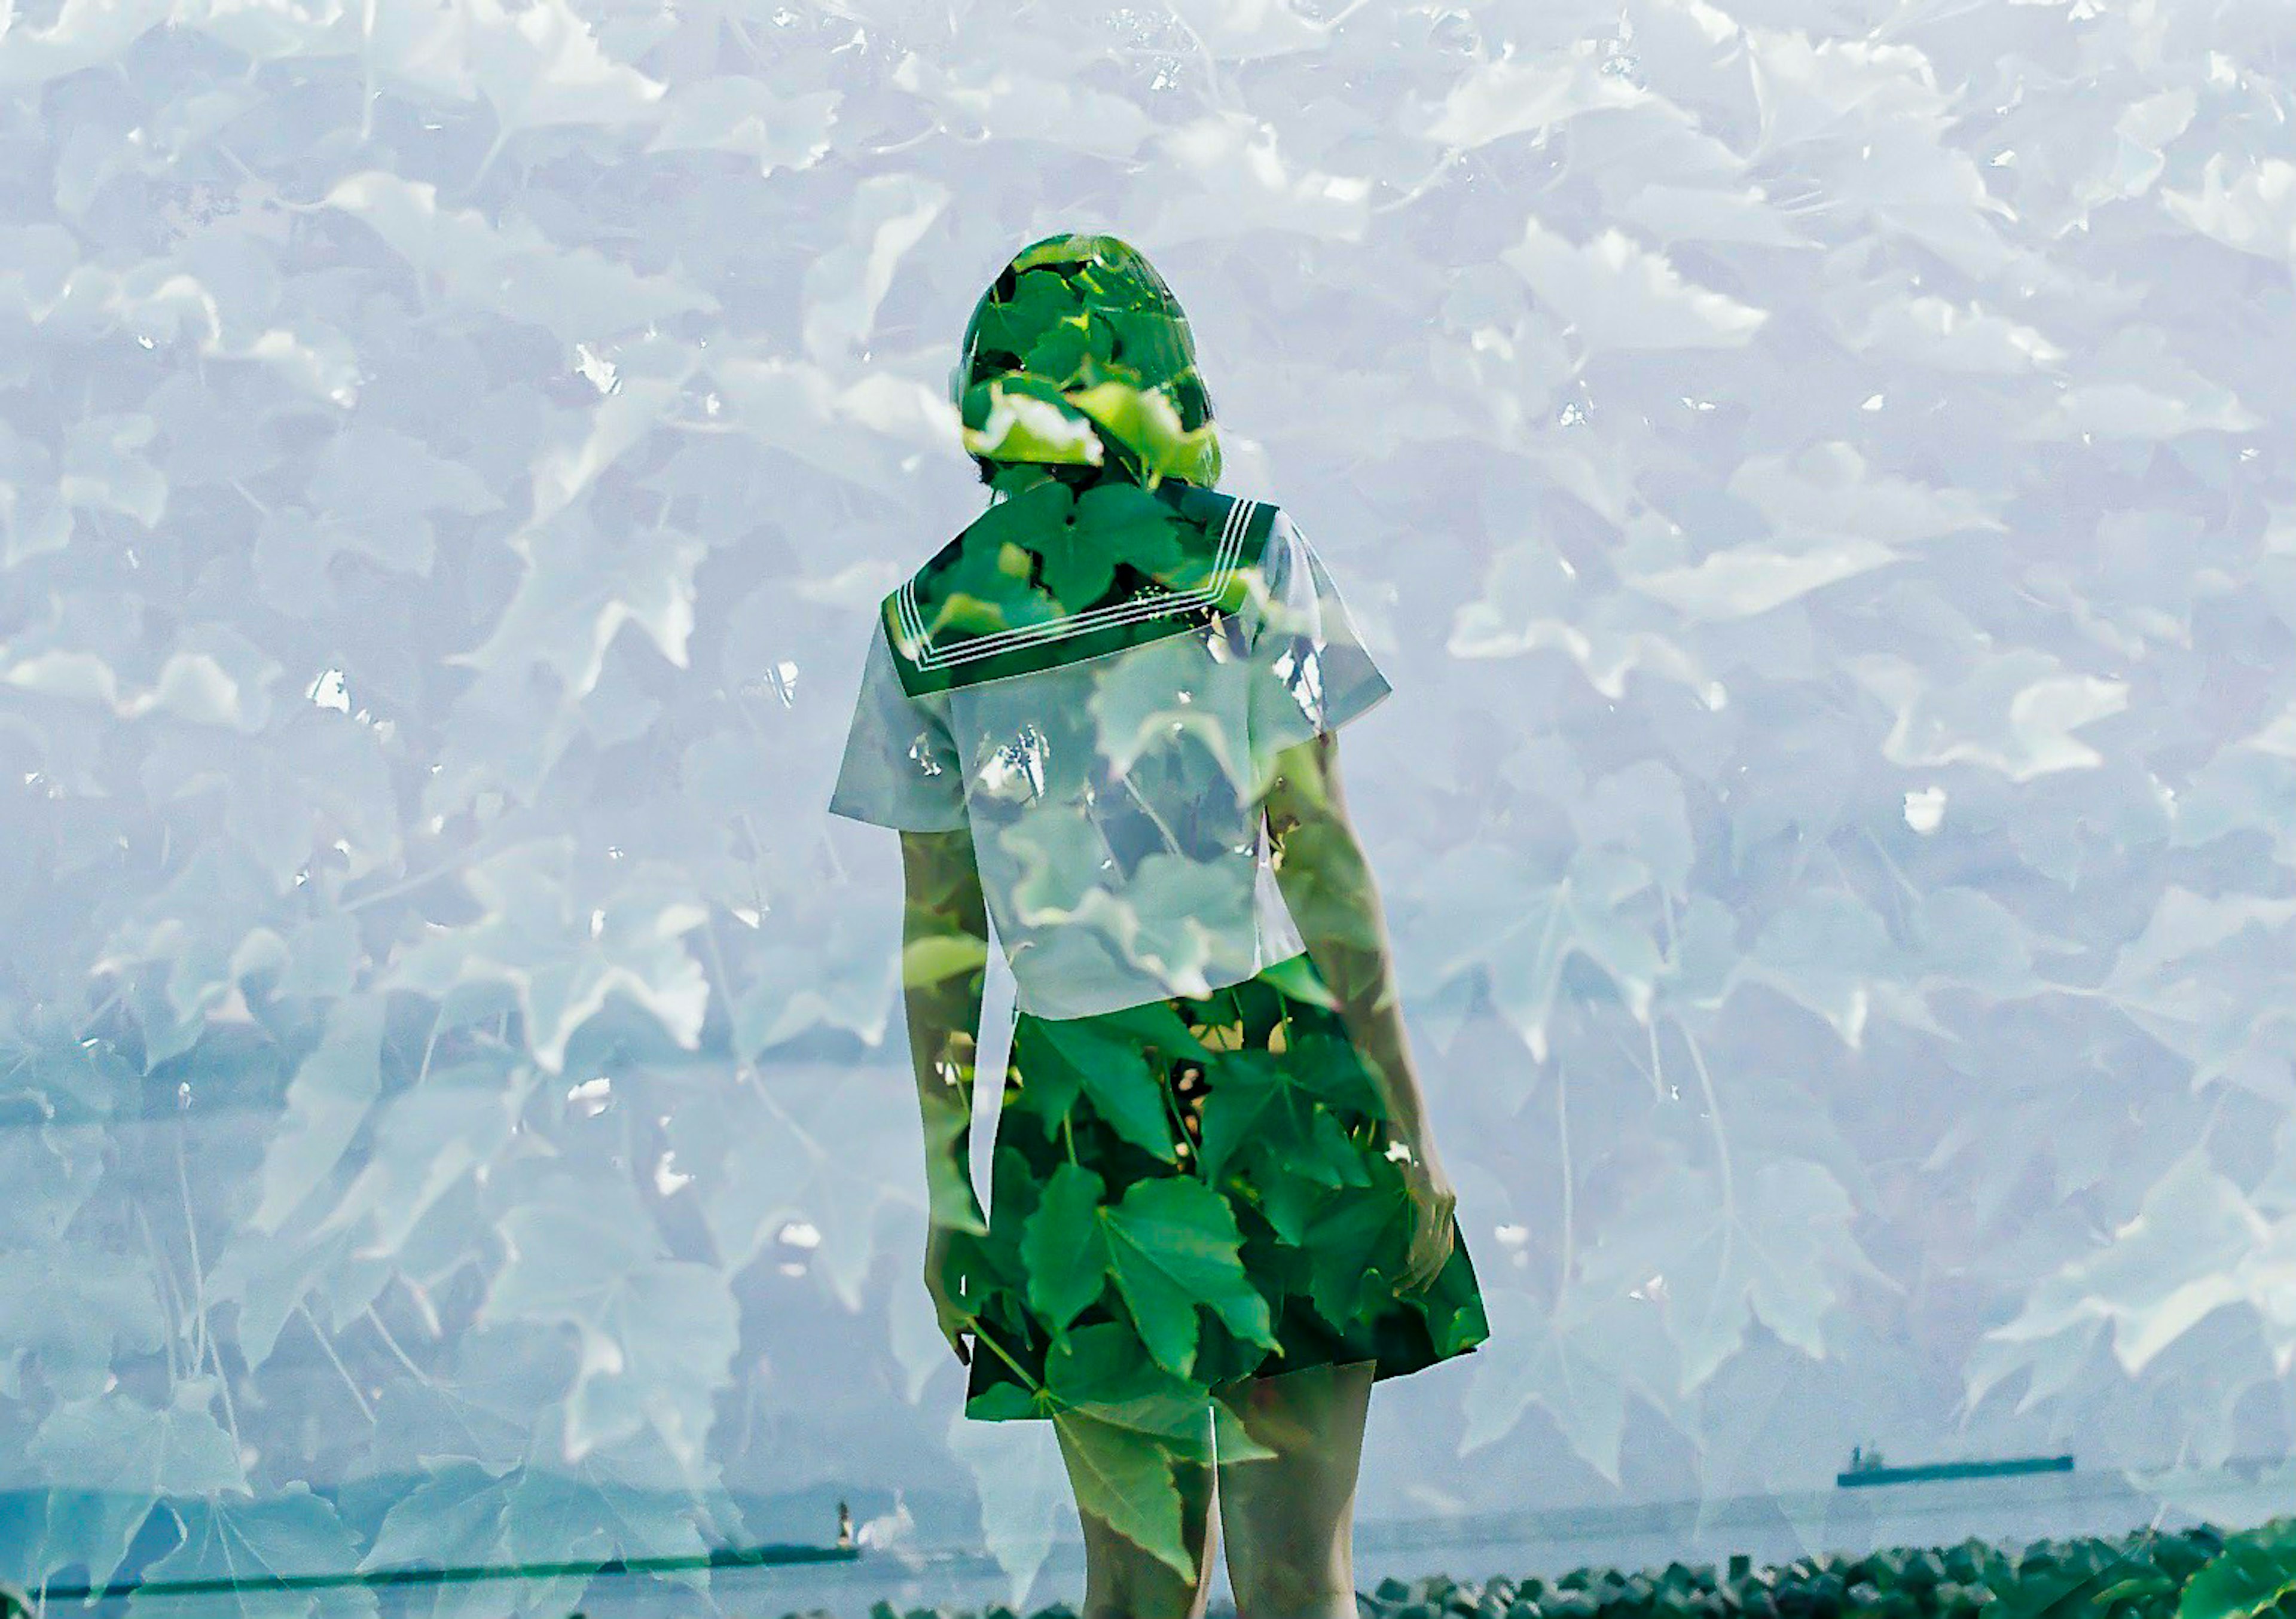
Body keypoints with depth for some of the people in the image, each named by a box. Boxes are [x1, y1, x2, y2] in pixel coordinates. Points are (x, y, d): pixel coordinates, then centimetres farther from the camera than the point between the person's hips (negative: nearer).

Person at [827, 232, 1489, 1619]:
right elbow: (1320, 852, -7)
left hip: (1077, 1115, 3)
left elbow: (940, 932, 7)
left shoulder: (930, 625, 5)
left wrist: (948, 1185, 12)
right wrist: (1408, 1117, -3)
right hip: (1278, 1087, -3)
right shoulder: (1244, 564, -3)